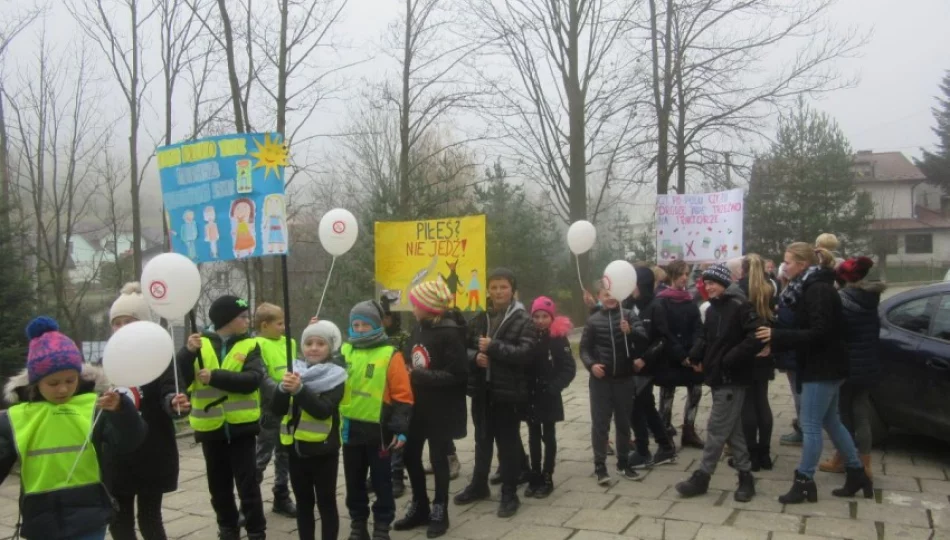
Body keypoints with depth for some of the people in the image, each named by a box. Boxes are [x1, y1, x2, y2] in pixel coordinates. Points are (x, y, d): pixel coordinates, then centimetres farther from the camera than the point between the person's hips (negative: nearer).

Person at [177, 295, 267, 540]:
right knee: (219, 485, 14)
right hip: (210, 427, 2)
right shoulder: (200, 343, 2)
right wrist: (188, 352, -25)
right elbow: (181, 378, -8)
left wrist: (215, 376, -24)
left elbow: (253, 380, -15)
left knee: (248, 483, 1)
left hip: (241, 425, -2)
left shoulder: (249, 345, -1)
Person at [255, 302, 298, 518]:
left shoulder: (289, 342, 9)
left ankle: (282, 499, 27)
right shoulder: (257, 345, -12)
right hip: (269, 408, -7)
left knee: (285, 456, 15)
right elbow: (261, 378, -21)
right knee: (261, 456, 2)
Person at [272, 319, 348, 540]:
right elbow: (276, 410, -3)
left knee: (326, 502, 4)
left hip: (323, 449, -4)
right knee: (303, 502, 14)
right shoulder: (294, 371, 4)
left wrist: (299, 390, -32)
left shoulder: (334, 376, -8)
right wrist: (283, 388, -21)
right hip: (295, 447, 4)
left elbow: (324, 410, -22)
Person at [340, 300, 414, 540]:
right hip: (350, 428, 4)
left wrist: (400, 428, -12)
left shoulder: (391, 355, -8)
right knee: (354, 481, 16)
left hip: (378, 430, -4)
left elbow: (403, 395, -9)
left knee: (381, 481, 8)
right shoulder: (344, 352, 3)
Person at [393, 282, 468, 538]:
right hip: (418, 404, 7)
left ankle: (439, 512, 25)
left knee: (438, 458, 7)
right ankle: (420, 508, 32)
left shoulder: (449, 332, -18)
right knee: (410, 455, 13)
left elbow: (456, 374, -23)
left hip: (441, 408, -7)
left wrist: (418, 376, -22)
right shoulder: (419, 328, 4)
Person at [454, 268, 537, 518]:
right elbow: (463, 348, 10)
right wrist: (475, 357, -11)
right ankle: (479, 485, 36)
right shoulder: (478, 319, 8)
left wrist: (493, 347, -21)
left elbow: (526, 354, -18)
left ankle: (510, 494, 19)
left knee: (508, 443, 5)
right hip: (481, 390, 5)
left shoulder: (523, 320, -7)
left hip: (508, 392, -5)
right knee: (482, 440, 19)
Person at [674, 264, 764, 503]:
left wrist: (730, 360, -22)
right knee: (733, 430, 14)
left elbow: (757, 337, -22)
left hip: (731, 379, -8)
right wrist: (696, 356, 2)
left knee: (716, 430, -1)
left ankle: (701, 477, 8)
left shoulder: (739, 306, -14)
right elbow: (705, 337, 20)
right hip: (718, 377, 8)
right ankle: (745, 476, 23)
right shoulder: (712, 309, 12)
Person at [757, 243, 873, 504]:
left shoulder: (819, 290, -19)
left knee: (810, 425, -4)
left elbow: (819, 334, -25)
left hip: (823, 368, -10)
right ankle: (857, 474, 27)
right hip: (822, 366, 10)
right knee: (831, 422, 17)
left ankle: (804, 482, 5)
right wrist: (775, 342, 4)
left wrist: (777, 336, -26)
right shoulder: (810, 288, 11)